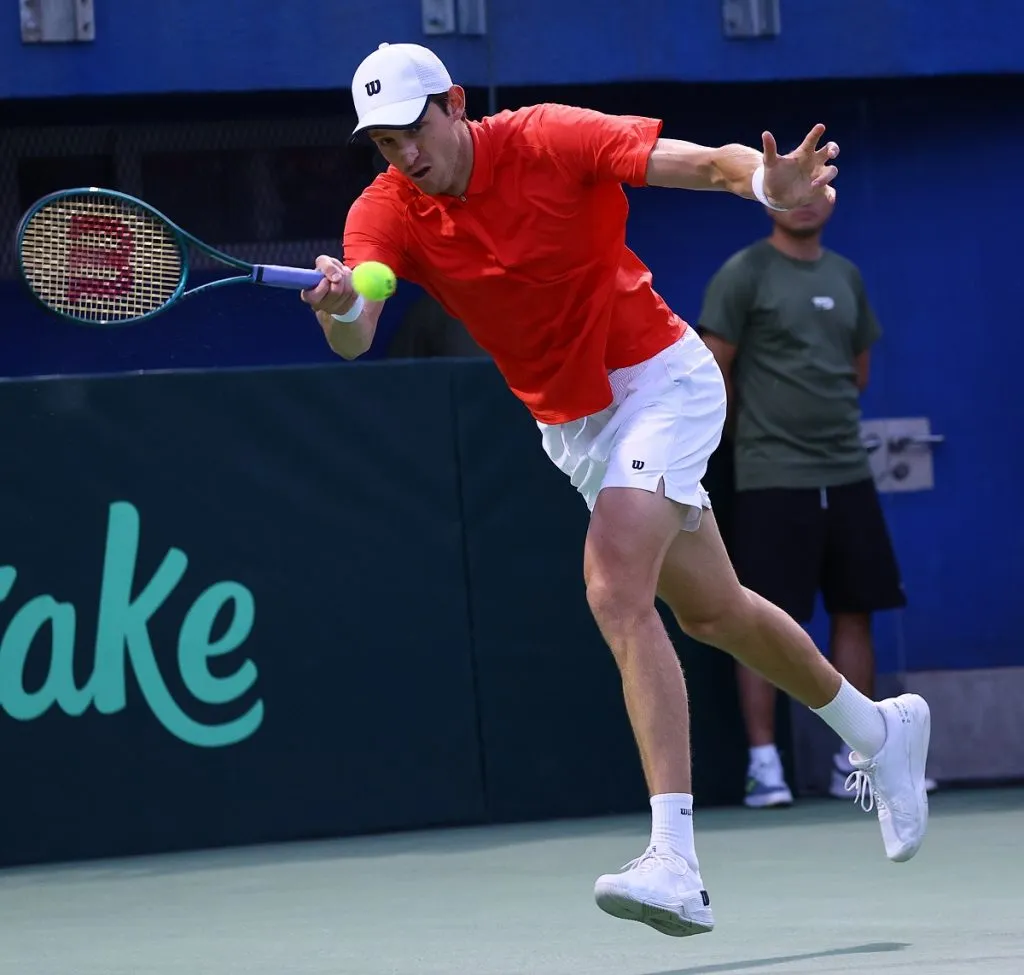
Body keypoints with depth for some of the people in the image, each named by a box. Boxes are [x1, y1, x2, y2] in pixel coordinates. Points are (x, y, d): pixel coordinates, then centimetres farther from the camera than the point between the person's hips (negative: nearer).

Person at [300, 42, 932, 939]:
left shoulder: (550, 140, -20)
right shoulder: (386, 213, -10)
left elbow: (708, 161, -24)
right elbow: (353, 338, -25)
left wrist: (765, 179, -46)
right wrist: (340, 303, -49)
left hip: (661, 381, -6)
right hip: (572, 426, 6)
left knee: (616, 589, -26)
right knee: (711, 610, 18)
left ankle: (674, 862, -33)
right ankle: (878, 731, 44)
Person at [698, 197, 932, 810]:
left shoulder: (846, 276, 13)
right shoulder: (744, 274, -5)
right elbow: (715, 371, -5)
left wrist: (825, 416, 12)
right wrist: (758, 435, 2)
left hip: (847, 475, 6)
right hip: (772, 481, -6)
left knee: (855, 614, 6)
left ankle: (856, 760, 11)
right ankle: (764, 764, -2)